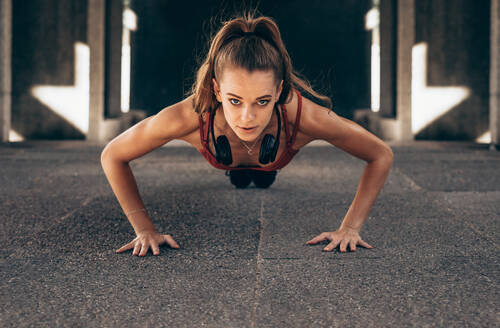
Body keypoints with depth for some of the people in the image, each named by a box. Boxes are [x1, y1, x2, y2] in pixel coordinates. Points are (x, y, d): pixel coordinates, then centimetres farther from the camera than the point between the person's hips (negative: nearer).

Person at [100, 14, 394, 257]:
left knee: (264, 181, 37)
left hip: (273, 157, 0)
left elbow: (382, 156, -33)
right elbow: (112, 156, -32)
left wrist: (350, 228, -36)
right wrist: (145, 229, -34)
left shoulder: (301, 115, -50)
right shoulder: (191, 116, -49)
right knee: (238, 181, 36)